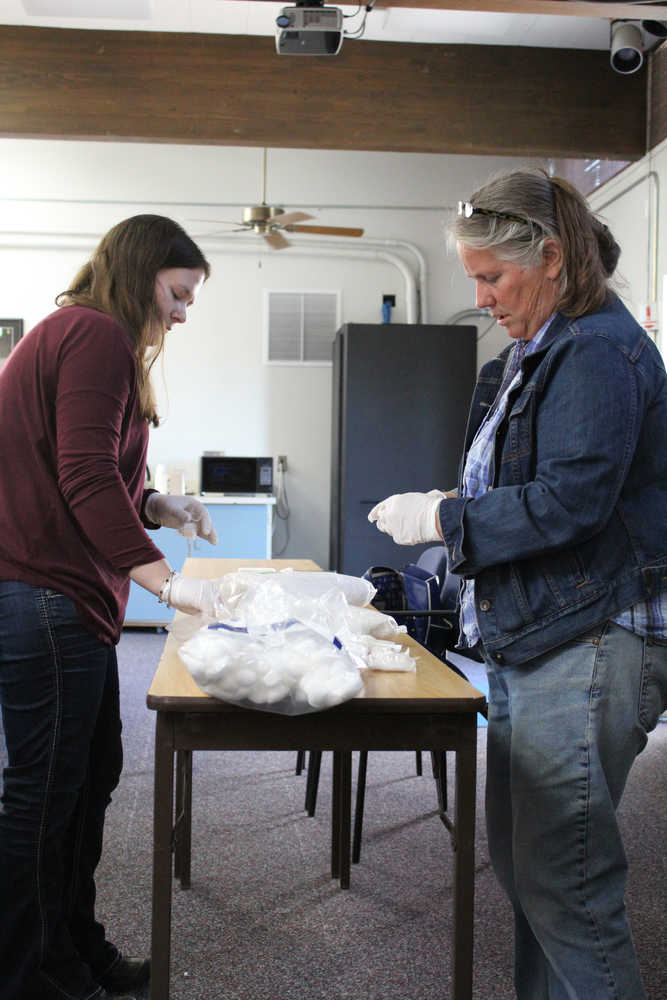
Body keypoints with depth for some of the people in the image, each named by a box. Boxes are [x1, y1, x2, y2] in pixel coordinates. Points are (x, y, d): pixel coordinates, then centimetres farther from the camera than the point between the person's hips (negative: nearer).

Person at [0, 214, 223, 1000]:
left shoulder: (74, 334, 21)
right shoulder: (97, 334, -12)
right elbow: (86, 476, -21)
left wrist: (156, 508, 8)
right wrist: (165, 581, -20)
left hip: (67, 598, 11)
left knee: (90, 778, 16)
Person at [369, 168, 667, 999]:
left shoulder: (599, 351, -14)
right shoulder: (532, 354, 16)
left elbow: (568, 502, -21)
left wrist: (444, 517, -13)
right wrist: (450, 513, 8)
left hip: (585, 649, -10)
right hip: (529, 642, 10)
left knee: (562, 882, -2)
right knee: (517, 859, 18)